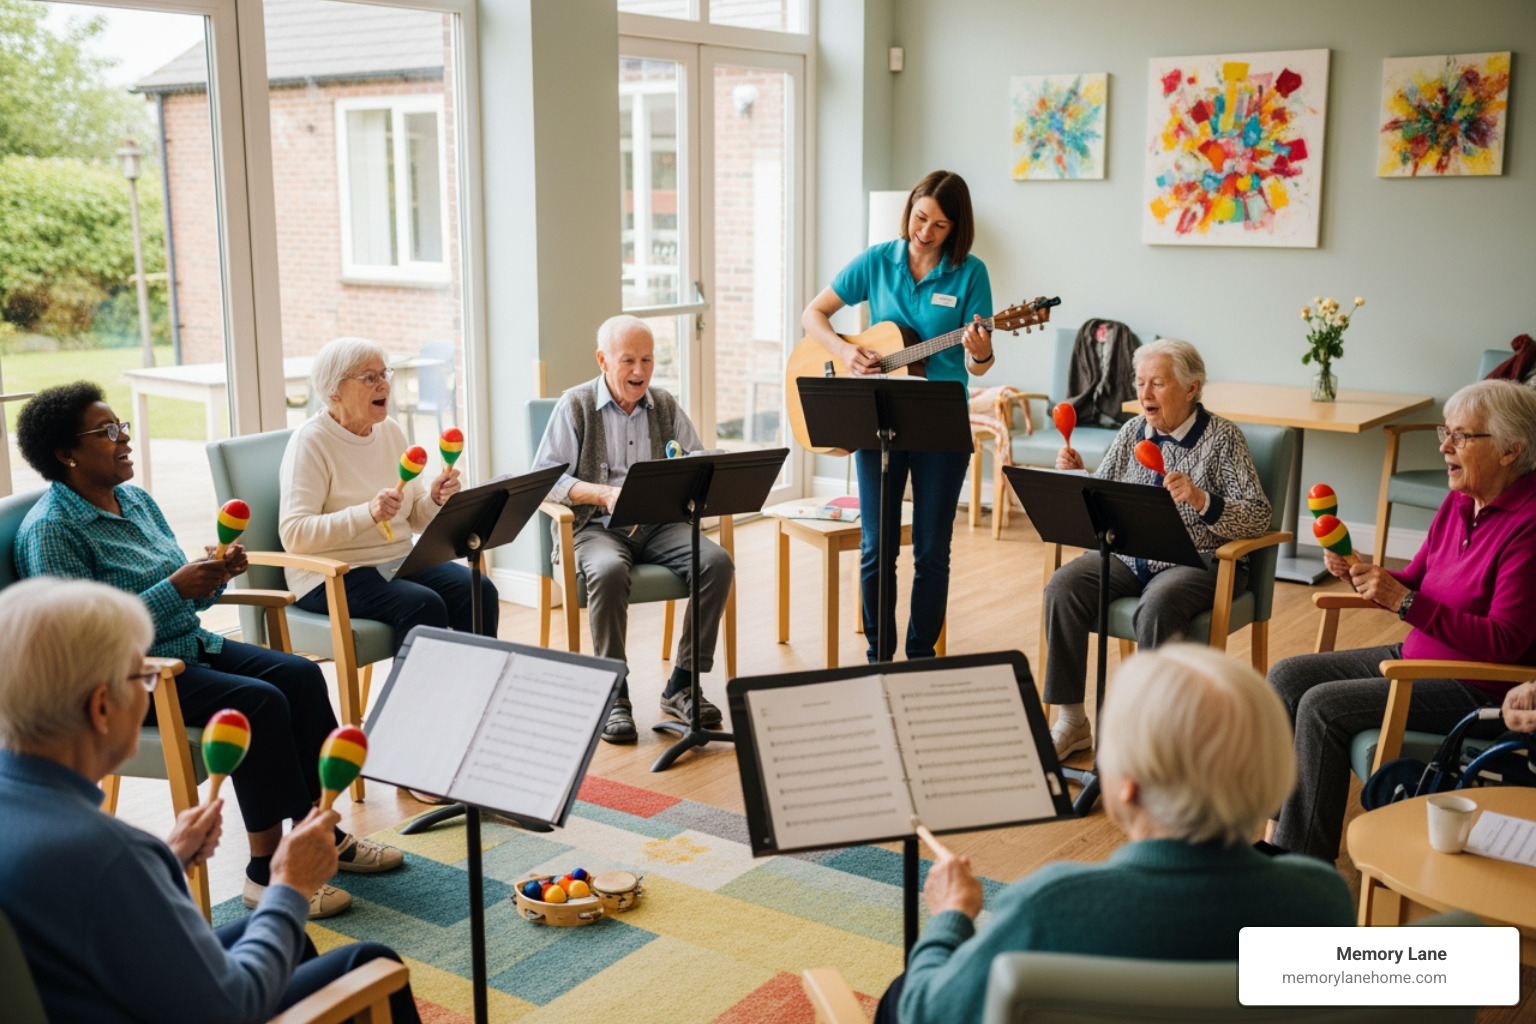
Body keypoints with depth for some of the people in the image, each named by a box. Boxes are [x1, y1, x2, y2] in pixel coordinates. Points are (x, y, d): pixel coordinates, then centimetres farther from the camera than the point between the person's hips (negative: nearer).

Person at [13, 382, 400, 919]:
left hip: (189, 646, 8)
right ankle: (265, 871, -19)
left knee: (301, 674, -12)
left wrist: (216, 575, -6)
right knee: (258, 702, -27)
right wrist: (177, 587, -26)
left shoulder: (136, 500, 12)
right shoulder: (51, 529, -13)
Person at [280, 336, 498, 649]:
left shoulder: (391, 431, 10)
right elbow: (293, 535, -20)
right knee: (423, 606, -31)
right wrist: (367, 513, -31)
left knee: (480, 590, -18)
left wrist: (435, 499, -9)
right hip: (332, 577, -6)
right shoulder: (311, 441, -9)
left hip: (399, 562, 6)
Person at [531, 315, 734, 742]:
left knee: (717, 561, -24)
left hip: (659, 524, 4)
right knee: (609, 571, -37)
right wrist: (603, 494, -19)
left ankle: (683, 684, -14)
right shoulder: (575, 406, 2)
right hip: (597, 527, -4)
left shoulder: (666, 407, 14)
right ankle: (614, 693, -21)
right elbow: (543, 477, -4)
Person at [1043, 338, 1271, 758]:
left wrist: (1201, 500, -25)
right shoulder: (1132, 431, 11)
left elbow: (1258, 518, -11)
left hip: (1198, 562, -5)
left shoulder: (1223, 437, -3)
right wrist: (1076, 477, -6)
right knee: (1062, 588, -22)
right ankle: (1071, 722, -13)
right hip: (1125, 557, 5)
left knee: (1156, 608, -36)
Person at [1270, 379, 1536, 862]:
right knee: (1287, 676, 0)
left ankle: (1302, 864, -7)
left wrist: (1404, 602, -28)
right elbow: (1413, 582, 15)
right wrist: (1358, 573, -5)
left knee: (1323, 706, -21)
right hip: (1416, 655, 9)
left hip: (1478, 691, -9)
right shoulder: (1459, 503, 5)